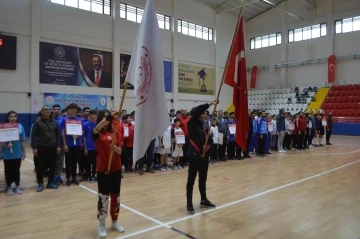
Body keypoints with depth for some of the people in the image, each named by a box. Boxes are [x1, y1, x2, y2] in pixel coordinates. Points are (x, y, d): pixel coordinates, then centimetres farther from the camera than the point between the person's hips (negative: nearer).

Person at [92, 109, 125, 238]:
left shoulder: (115, 132, 5)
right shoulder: (97, 134, -6)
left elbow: (120, 151, 3)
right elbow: (97, 128, -32)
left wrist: (116, 149, -20)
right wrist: (109, 117, -43)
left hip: (116, 168, 4)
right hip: (103, 169, -4)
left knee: (116, 196, 13)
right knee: (103, 196, 2)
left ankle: (114, 222, 30)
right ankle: (102, 225, 19)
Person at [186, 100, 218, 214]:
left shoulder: (203, 126, 11)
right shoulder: (192, 124, -7)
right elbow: (196, 111, -23)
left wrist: (207, 147, -12)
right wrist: (209, 104, -22)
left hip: (204, 156, 7)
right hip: (194, 156, -7)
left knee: (203, 180, 17)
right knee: (191, 180, 1)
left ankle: (204, 200, 32)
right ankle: (189, 204, 10)